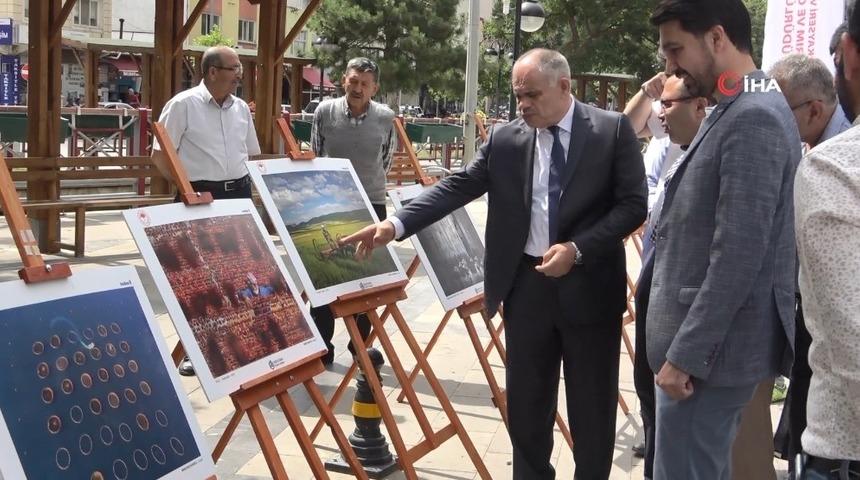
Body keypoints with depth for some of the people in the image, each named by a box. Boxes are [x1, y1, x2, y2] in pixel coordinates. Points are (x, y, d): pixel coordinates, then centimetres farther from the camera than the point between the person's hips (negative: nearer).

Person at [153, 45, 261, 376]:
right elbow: (159, 156, -8)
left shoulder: (241, 108, 11)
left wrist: (245, 184, 7)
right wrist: (188, 188, -11)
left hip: (239, 194, 5)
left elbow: (252, 154, 21)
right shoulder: (183, 104, -7)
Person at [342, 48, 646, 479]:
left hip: (589, 285, -2)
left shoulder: (613, 130, -5)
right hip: (526, 285, 3)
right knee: (525, 402, 12)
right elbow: (458, 187, -2)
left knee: (592, 405, 11)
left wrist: (577, 249, -19)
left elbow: (633, 204, -7)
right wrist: (396, 224, -14)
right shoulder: (506, 139, 2)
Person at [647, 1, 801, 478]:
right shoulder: (735, 113, 12)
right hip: (704, 338, 10)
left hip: (710, 348, -10)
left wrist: (684, 354, -19)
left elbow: (738, 257, -23)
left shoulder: (754, 118, -19)